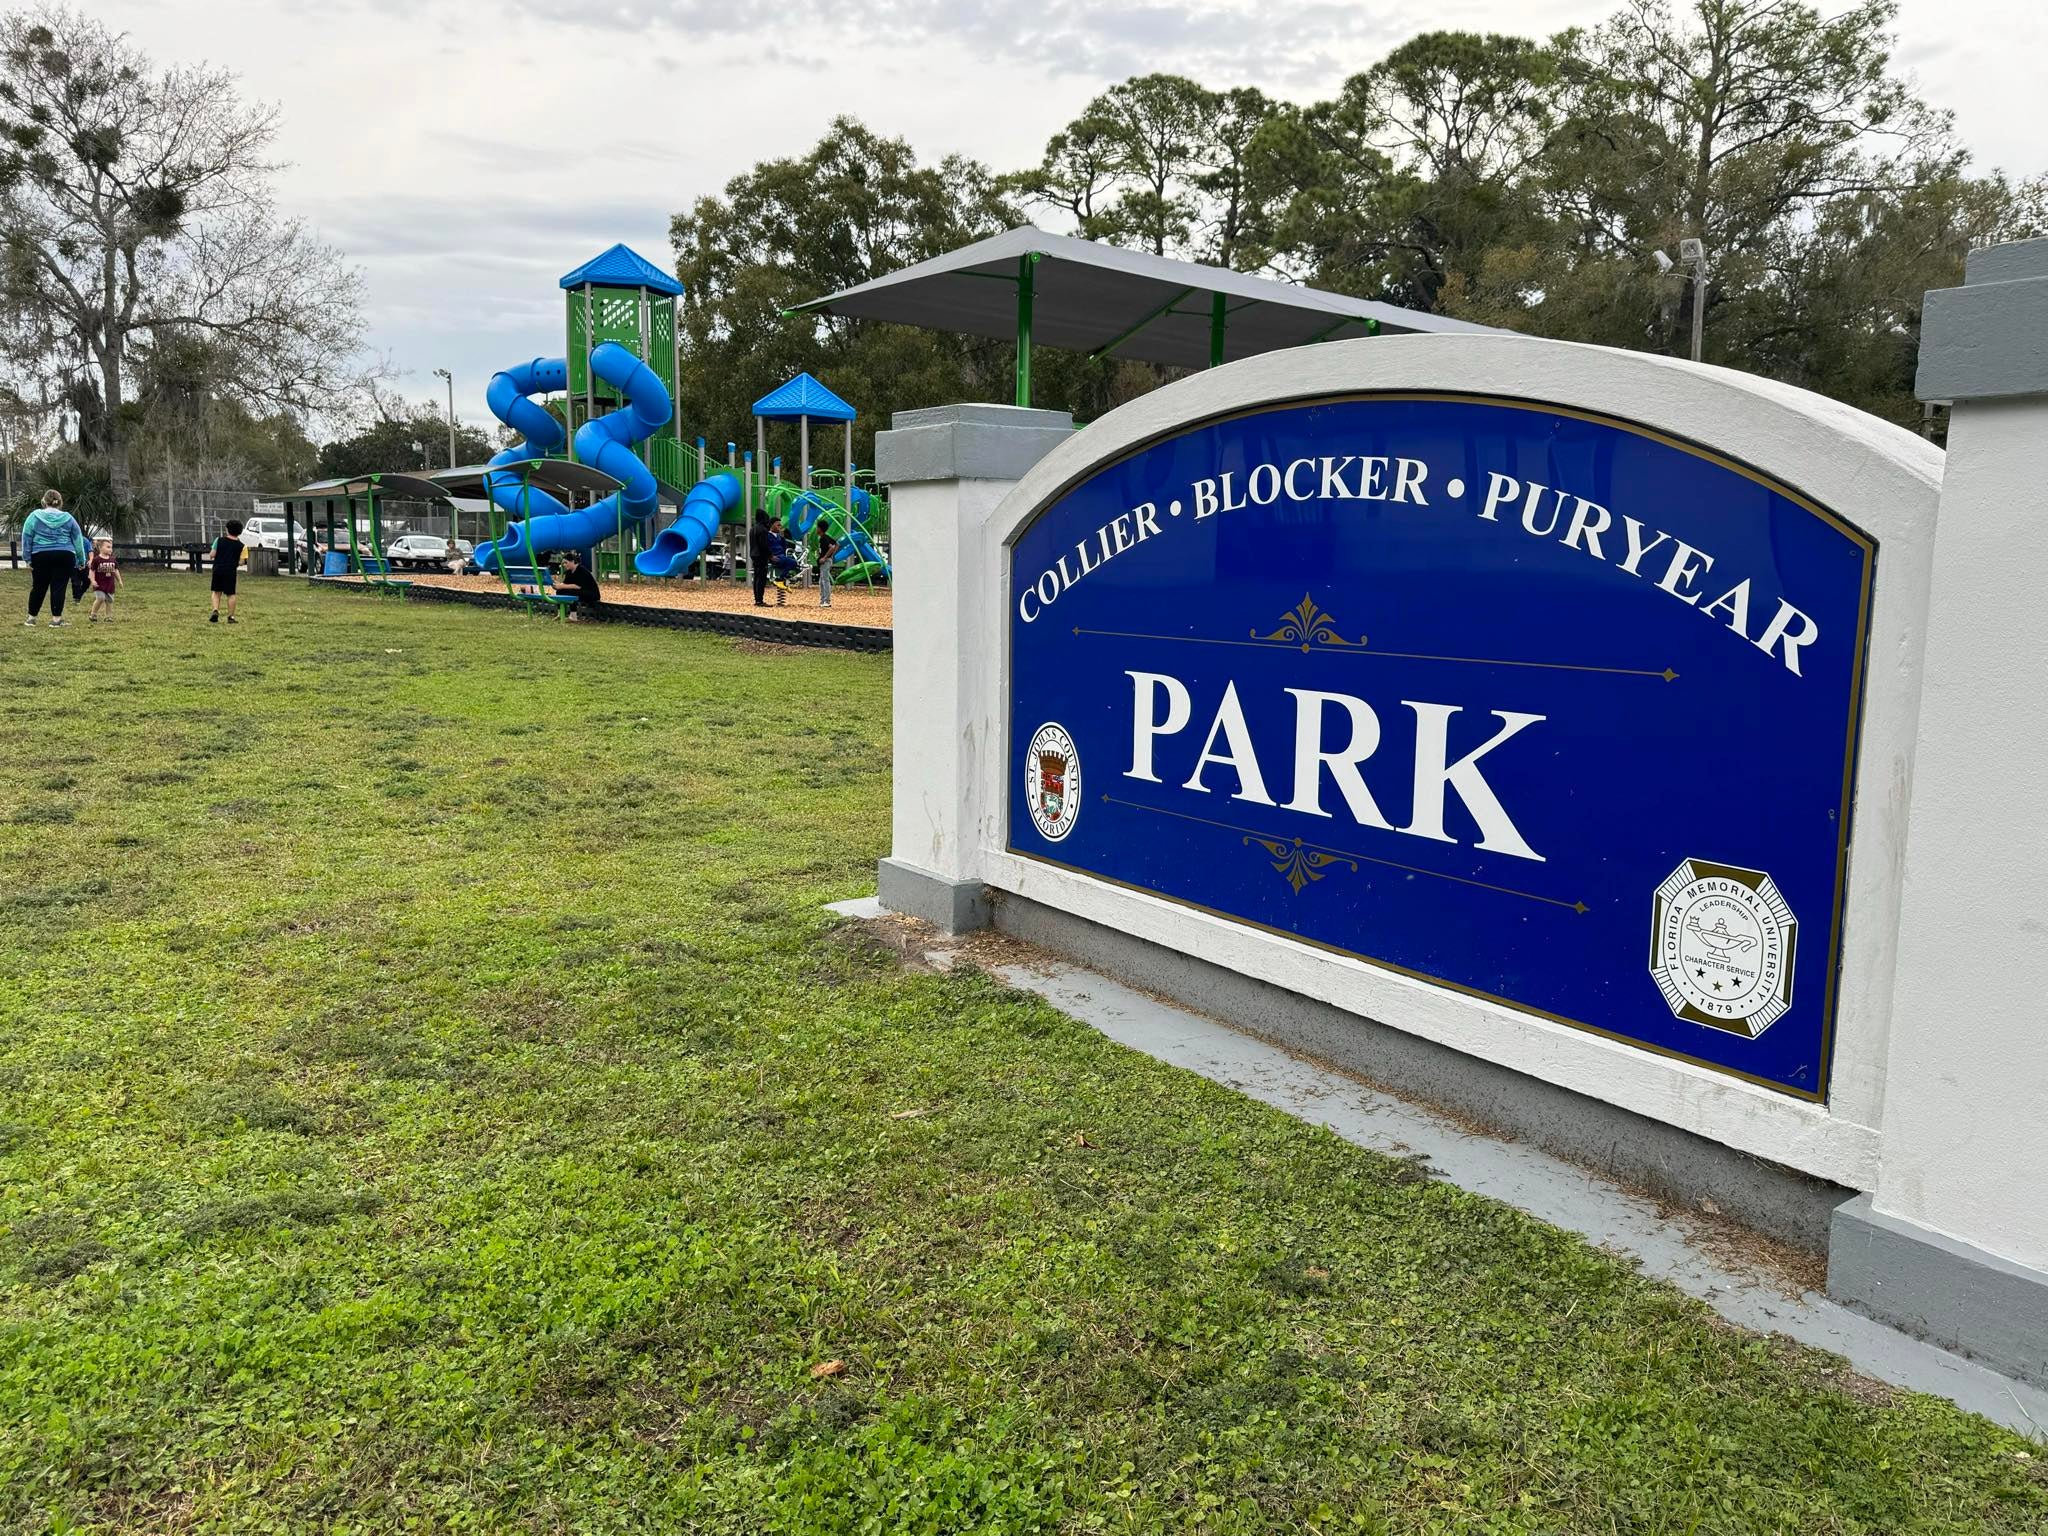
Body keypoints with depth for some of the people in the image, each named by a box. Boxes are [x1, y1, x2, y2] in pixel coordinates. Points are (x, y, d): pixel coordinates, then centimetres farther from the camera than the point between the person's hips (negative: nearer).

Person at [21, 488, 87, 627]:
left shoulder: (34, 516, 3)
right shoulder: (68, 518, 5)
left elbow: (26, 538, 2)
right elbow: (78, 540, 8)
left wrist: (28, 558, 4)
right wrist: (81, 560, 13)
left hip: (41, 557, 1)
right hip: (64, 557, 0)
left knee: (38, 587, 11)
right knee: (59, 587, 1)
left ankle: (31, 617, 18)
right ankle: (56, 618, 2)